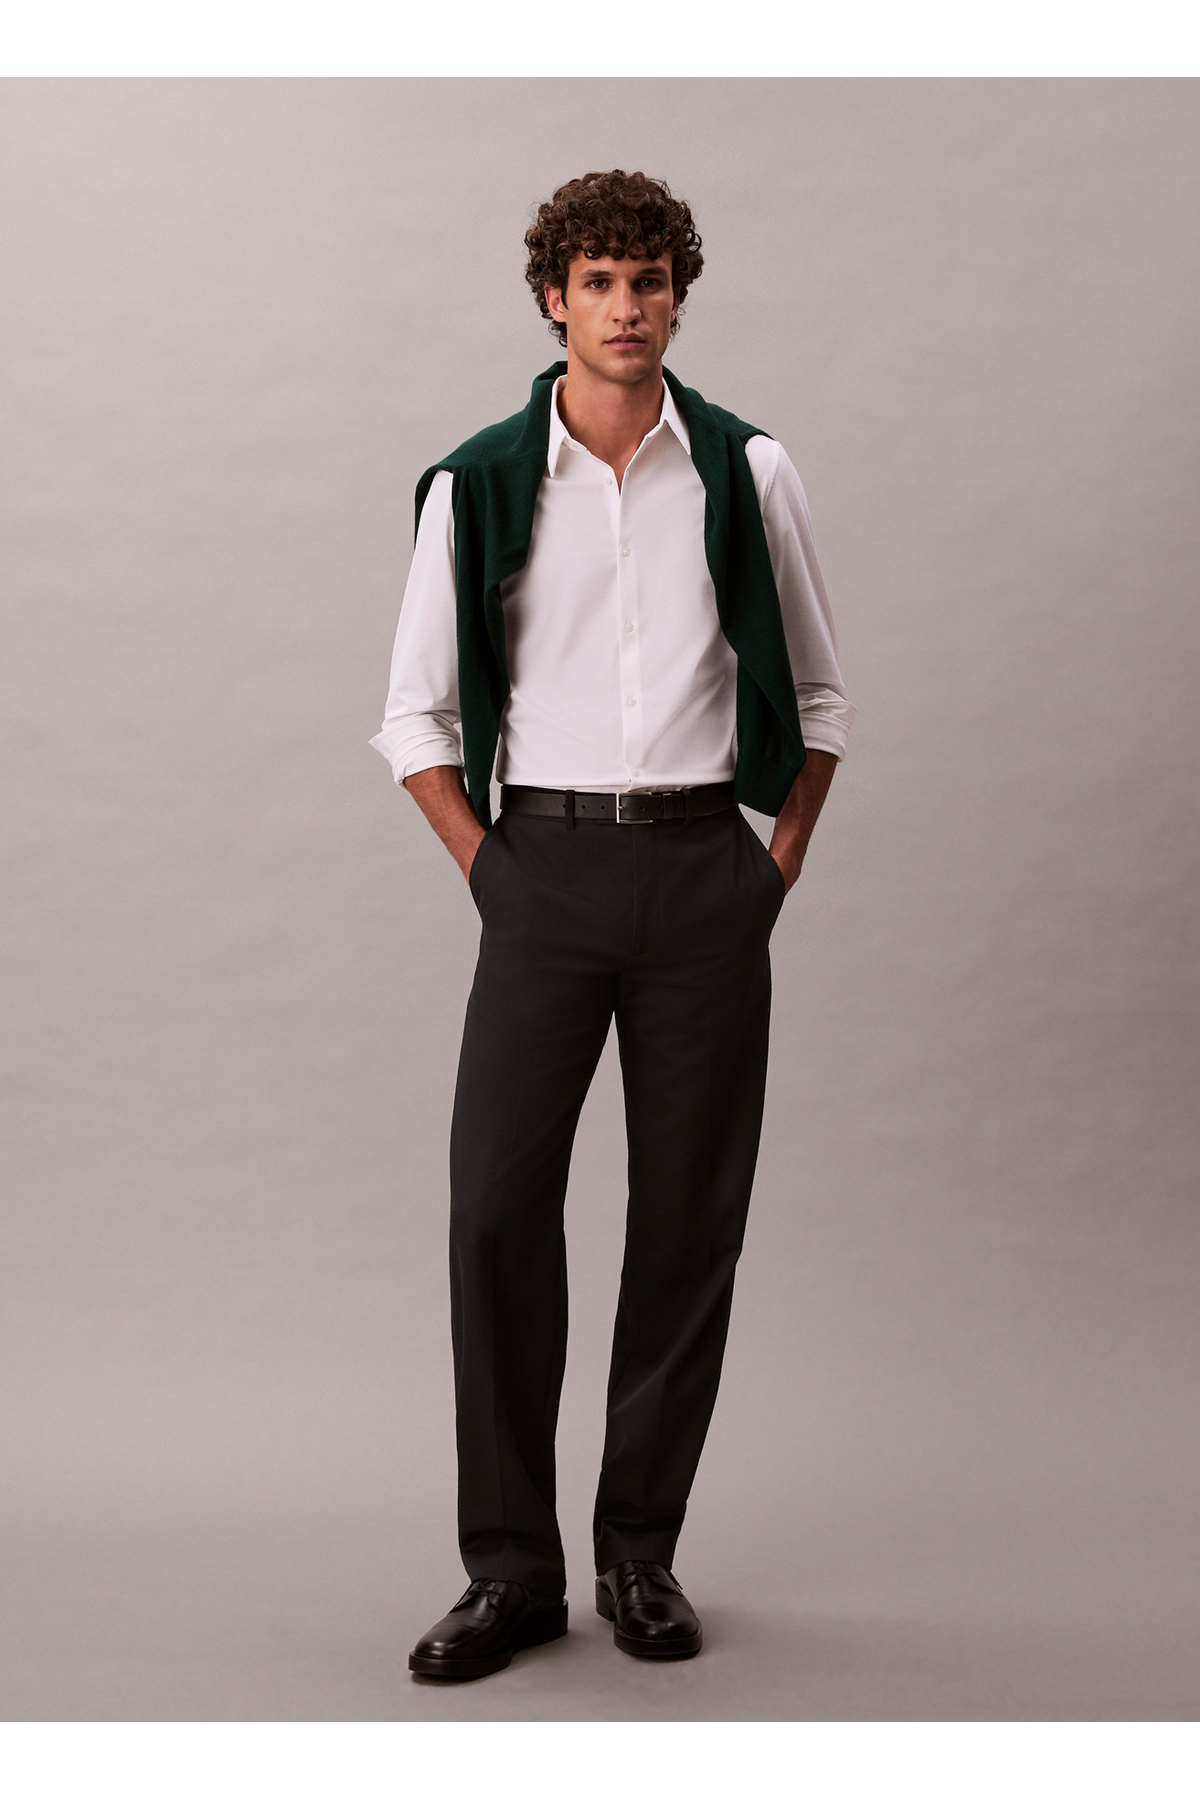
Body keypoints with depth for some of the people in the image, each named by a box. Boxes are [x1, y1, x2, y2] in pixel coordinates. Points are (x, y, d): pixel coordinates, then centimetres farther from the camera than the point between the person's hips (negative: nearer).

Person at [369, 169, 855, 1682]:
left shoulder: (747, 474, 5)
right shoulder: (477, 485, 3)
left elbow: (816, 694, 13)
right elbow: (417, 714, 9)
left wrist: (781, 863, 5)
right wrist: (489, 872, 0)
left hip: (705, 869, 1)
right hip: (545, 863, -1)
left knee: (691, 1214, 3)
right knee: (496, 1207, -7)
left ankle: (642, 1550, 16)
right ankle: (512, 1568, 5)